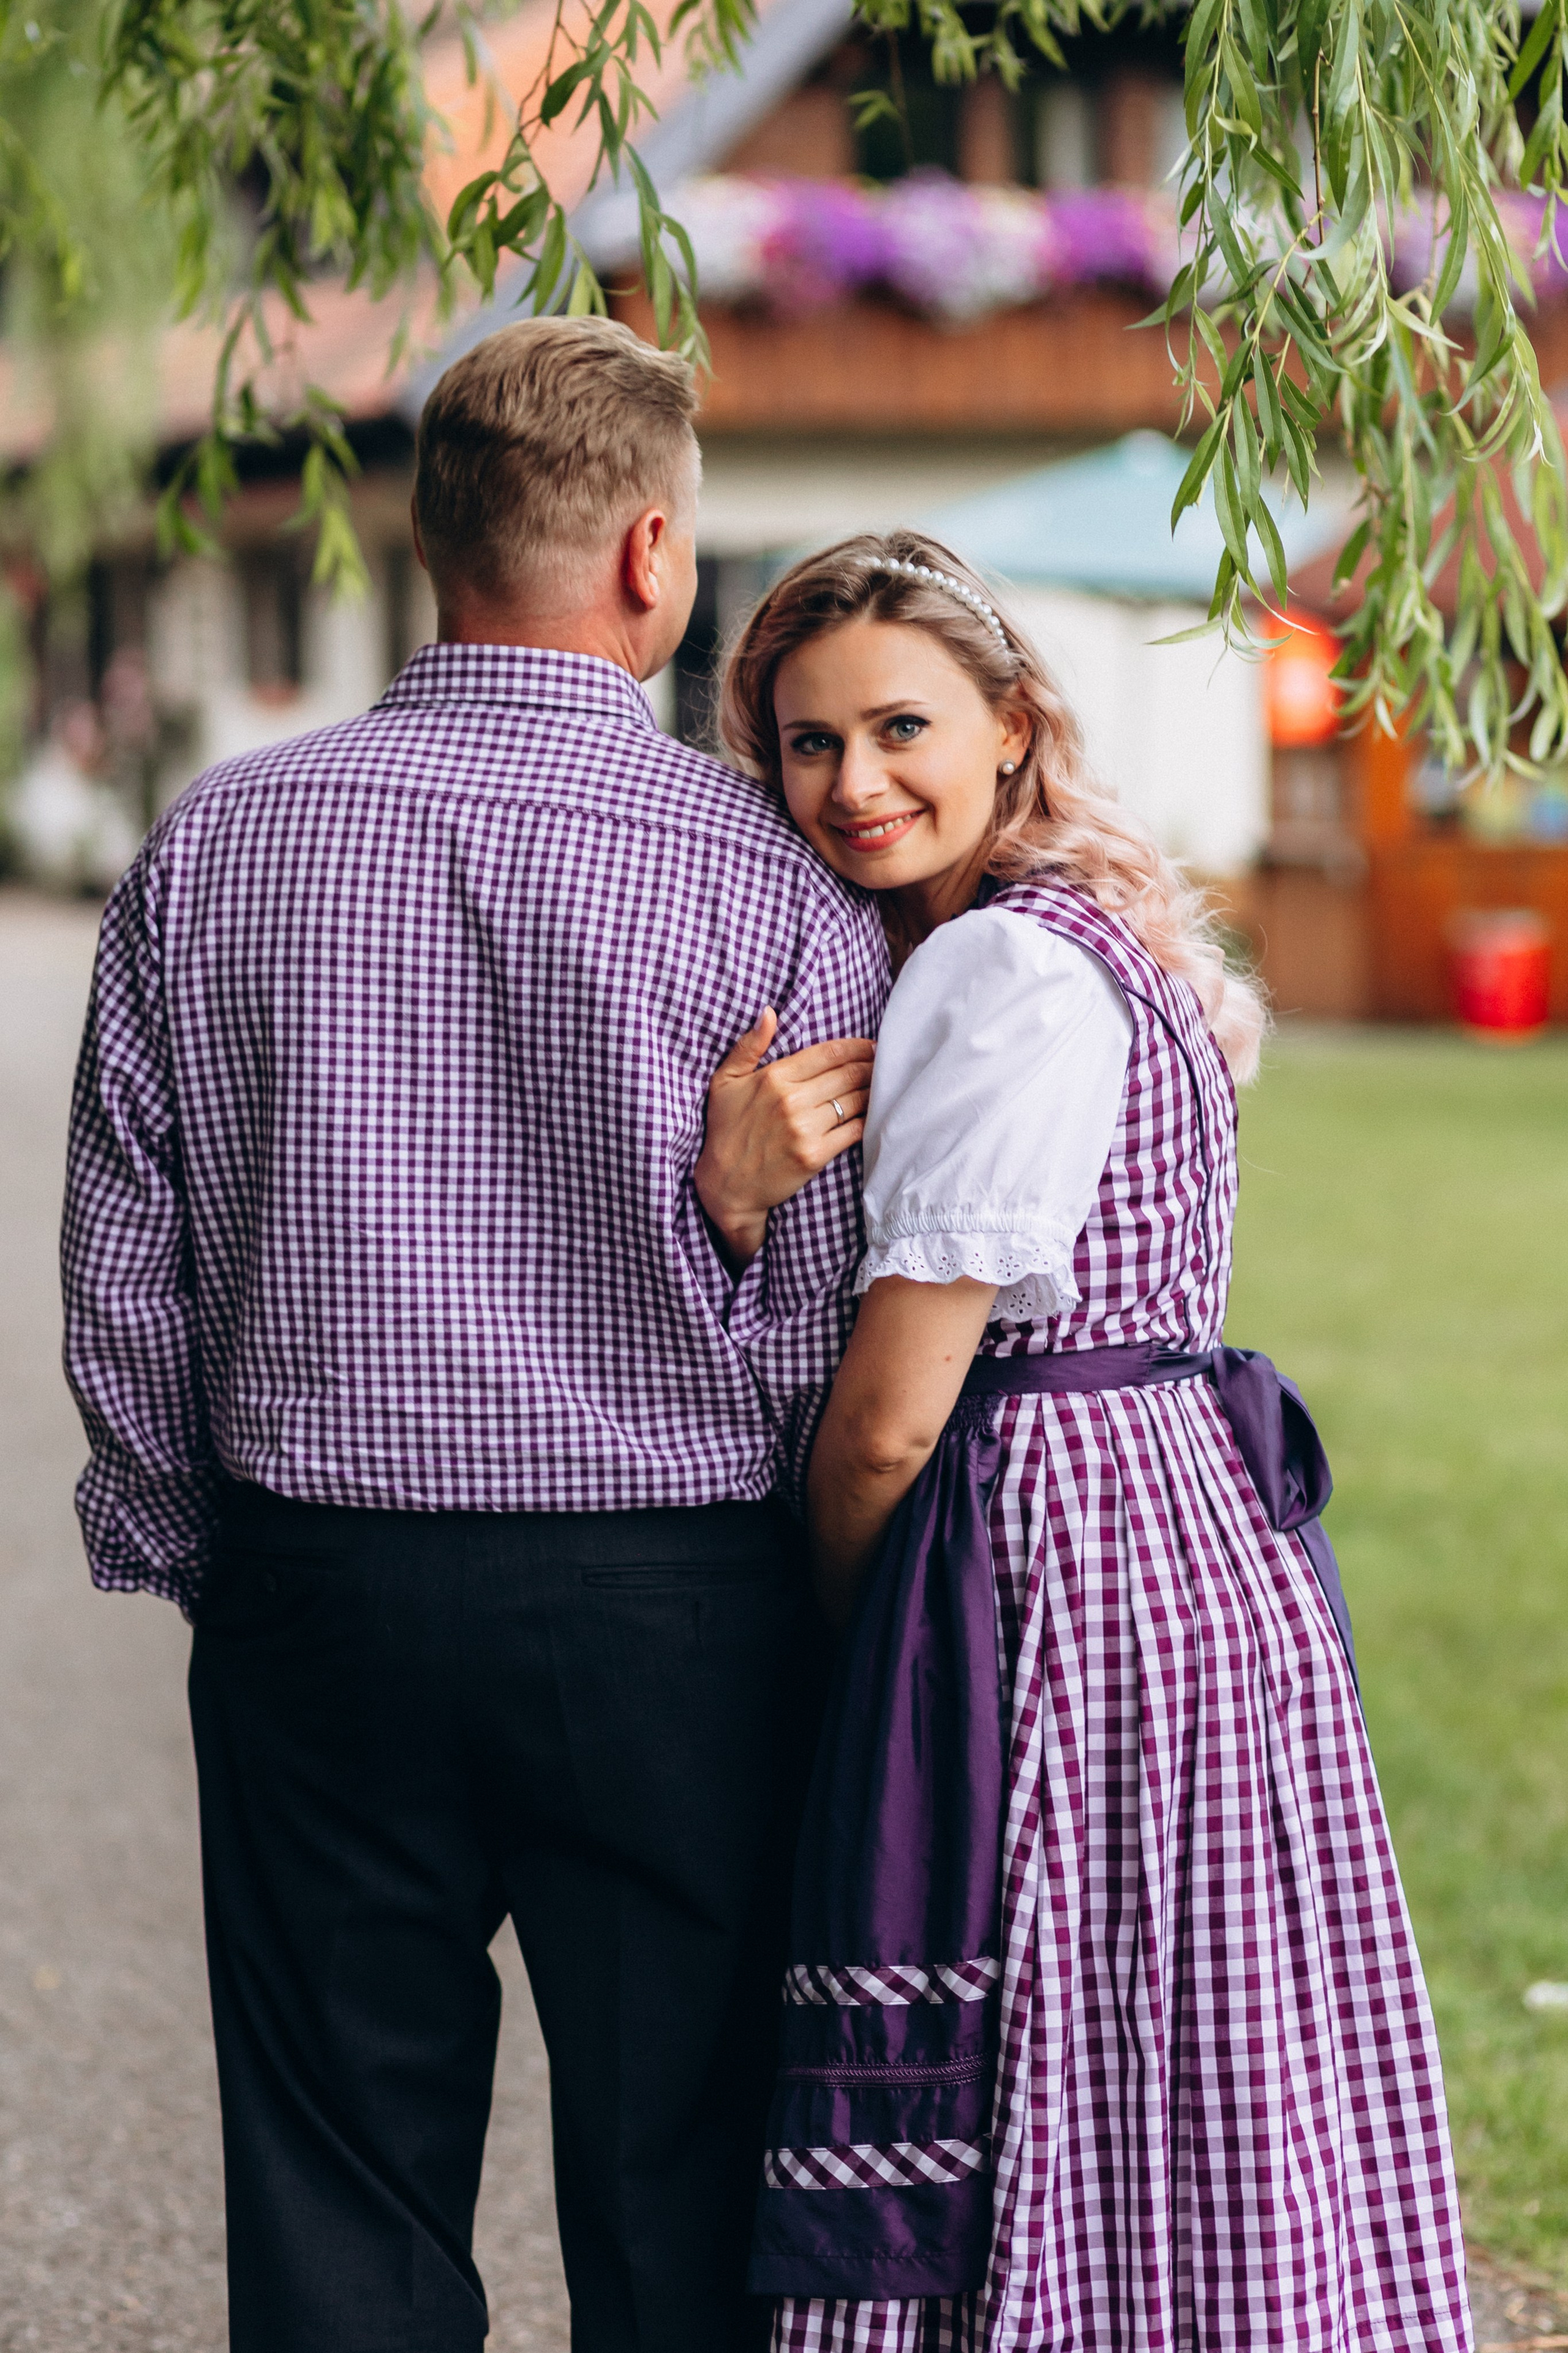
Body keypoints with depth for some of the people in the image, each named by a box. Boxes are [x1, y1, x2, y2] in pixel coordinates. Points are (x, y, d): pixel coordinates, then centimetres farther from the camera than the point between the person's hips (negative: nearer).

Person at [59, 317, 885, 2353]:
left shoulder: (217, 846, 0)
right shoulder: (769, 879, -8)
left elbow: (121, 1274, 4)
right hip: (677, 1612, -2)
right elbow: (838, 1328, -6)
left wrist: (198, 1569, 15)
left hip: (317, 1596, 2)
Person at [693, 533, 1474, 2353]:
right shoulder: (1094, 946, 15)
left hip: (1066, 1594, -10)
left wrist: (832, 1637, 1)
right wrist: (744, 1205, -13)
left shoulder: (1012, 977, -16)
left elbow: (888, 1421, -16)